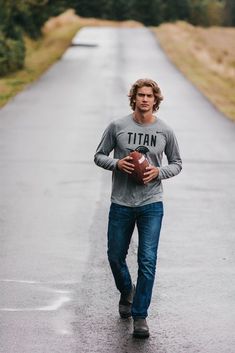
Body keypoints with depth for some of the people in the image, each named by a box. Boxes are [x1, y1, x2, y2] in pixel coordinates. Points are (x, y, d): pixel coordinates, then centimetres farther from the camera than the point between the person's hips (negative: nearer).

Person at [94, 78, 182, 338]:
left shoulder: (165, 131, 1)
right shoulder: (117, 126, -1)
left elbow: (176, 163, 11)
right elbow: (99, 156, 6)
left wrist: (159, 172, -9)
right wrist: (117, 164, -14)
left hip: (151, 204, -1)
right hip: (121, 203, 1)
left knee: (148, 262, -6)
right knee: (115, 256, 12)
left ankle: (140, 316, 3)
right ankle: (126, 292, 42)